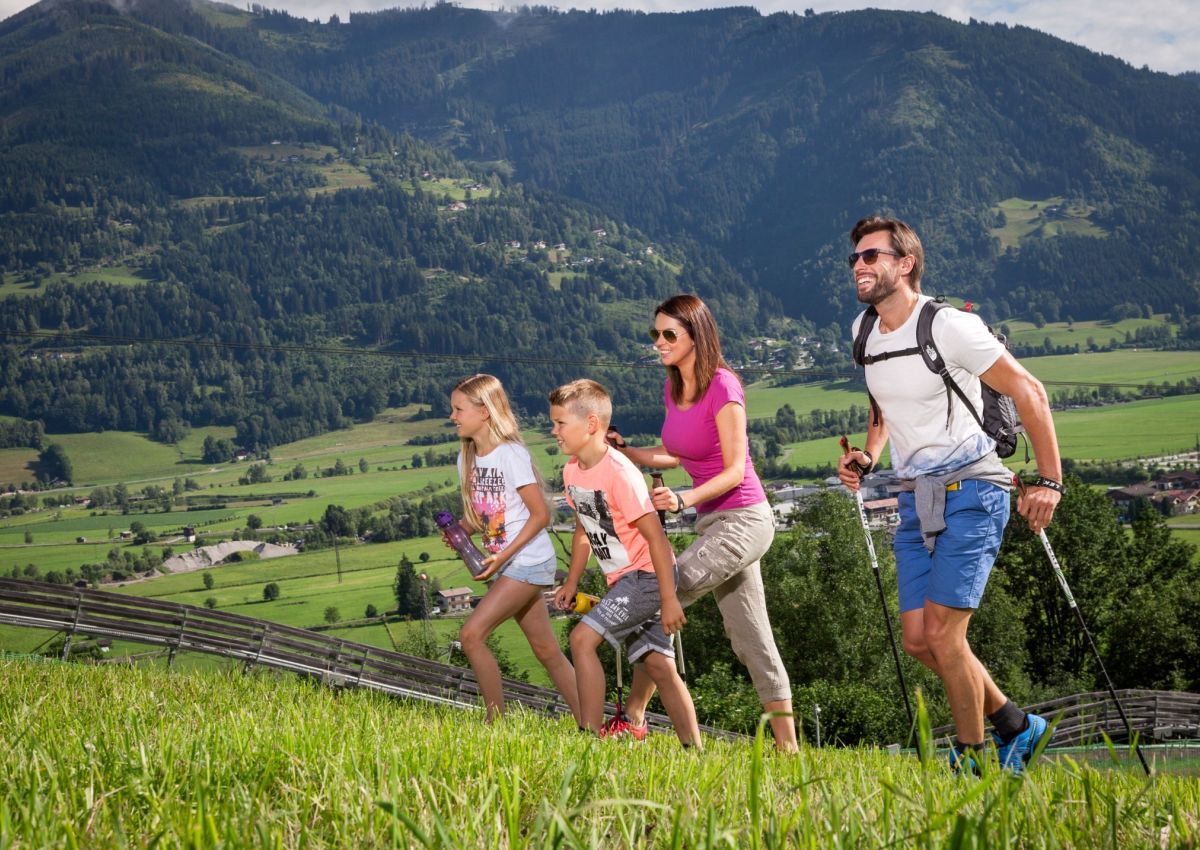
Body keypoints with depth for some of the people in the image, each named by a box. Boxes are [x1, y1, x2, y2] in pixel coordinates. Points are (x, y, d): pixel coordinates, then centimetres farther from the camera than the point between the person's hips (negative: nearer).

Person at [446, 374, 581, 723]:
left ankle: (496, 721, -6)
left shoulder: (511, 455, -15)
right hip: (506, 563, 8)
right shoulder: (467, 458, 9)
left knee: (471, 635, -15)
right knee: (547, 651, 11)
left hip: (527, 561, -8)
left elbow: (540, 514, -16)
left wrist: (503, 557, -21)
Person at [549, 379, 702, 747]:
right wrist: (571, 583, 13)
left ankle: (591, 734, -13)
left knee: (583, 638, -16)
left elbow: (655, 535, -22)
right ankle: (694, 750, 13)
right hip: (625, 579, 9)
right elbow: (584, 529, 19)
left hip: (648, 575, -9)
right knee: (659, 666, 9)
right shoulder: (572, 471, 4)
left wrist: (669, 599, -22)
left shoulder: (619, 474, -22)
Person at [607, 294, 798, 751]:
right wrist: (623, 451, 2)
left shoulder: (722, 388, -16)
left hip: (743, 519, -9)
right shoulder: (673, 388, 8)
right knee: (750, 639, 10)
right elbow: (673, 455, 16)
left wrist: (684, 499, -31)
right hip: (712, 522, 9)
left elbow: (735, 471, -18)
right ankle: (787, 745, 15)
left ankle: (633, 718, -8)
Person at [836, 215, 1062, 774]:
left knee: (942, 633, -13)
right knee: (918, 640, 3)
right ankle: (1015, 726, 21)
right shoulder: (867, 334, 9)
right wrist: (868, 456, 7)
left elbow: (1028, 392, -10)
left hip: (970, 491, -8)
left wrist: (1048, 481, -13)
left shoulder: (950, 328, -14)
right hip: (916, 498, 8)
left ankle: (972, 759, 4)